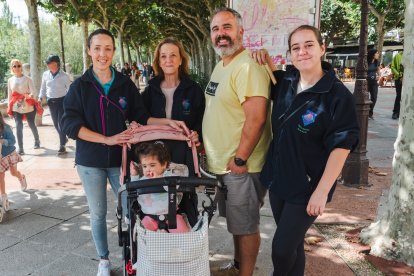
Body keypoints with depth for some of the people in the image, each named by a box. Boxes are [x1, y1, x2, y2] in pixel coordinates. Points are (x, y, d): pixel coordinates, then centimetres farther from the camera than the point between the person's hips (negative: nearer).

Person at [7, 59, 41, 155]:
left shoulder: (27, 79, -4)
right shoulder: (10, 80, 6)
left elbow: (33, 91, -11)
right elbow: (9, 95, 10)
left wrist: (30, 95, -34)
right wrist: (9, 108, 9)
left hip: (28, 106, -2)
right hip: (16, 107, 2)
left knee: (31, 124, 9)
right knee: (18, 126, -8)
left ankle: (37, 141, 36)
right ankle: (20, 148, -5)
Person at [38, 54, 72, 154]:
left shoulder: (64, 76, -9)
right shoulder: (45, 74, 3)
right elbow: (43, 88, 14)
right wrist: (40, 98, 3)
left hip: (62, 101, -5)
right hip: (51, 101, 5)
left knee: (61, 123, -7)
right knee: (56, 123, 13)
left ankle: (62, 145, 1)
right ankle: (64, 138, 37)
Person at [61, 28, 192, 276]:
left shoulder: (126, 84, 1)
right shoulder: (79, 86, -2)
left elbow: (141, 117, 4)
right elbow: (70, 124, -9)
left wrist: (168, 122, -13)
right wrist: (107, 139, -19)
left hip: (120, 158, 0)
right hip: (90, 161, 0)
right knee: (98, 213, 12)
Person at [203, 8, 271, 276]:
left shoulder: (248, 67, -19)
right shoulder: (220, 66, 12)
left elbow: (256, 118, -26)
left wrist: (240, 159, -22)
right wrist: (210, 147, 17)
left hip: (241, 166, -9)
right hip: (221, 163, 9)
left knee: (246, 226, 7)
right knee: (235, 221, 24)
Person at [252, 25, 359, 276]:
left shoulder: (339, 95, -17)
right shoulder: (286, 81, 0)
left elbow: (341, 147, -16)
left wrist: (321, 191, -17)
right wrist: (266, 62, 1)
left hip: (307, 188, -5)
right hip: (277, 179, 6)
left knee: (282, 249, 1)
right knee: (292, 243, 20)